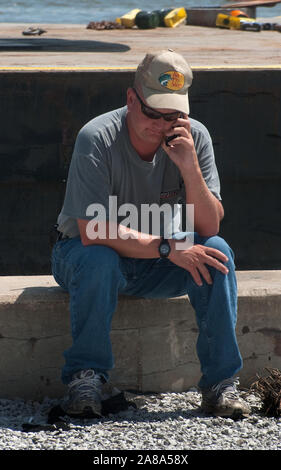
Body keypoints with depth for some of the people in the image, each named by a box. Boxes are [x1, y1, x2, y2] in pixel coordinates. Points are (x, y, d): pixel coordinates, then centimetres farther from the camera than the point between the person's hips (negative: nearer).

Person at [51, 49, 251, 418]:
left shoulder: (194, 137, -12)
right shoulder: (97, 139, -24)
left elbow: (209, 228, -16)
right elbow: (93, 232, -30)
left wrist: (190, 169, -31)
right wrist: (168, 248, -34)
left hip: (157, 266, 4)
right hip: (84, 255, -3)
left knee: (215, 251, -23)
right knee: (99, 260, -37)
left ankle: (221, 383, -18)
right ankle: (86, 376, -22)